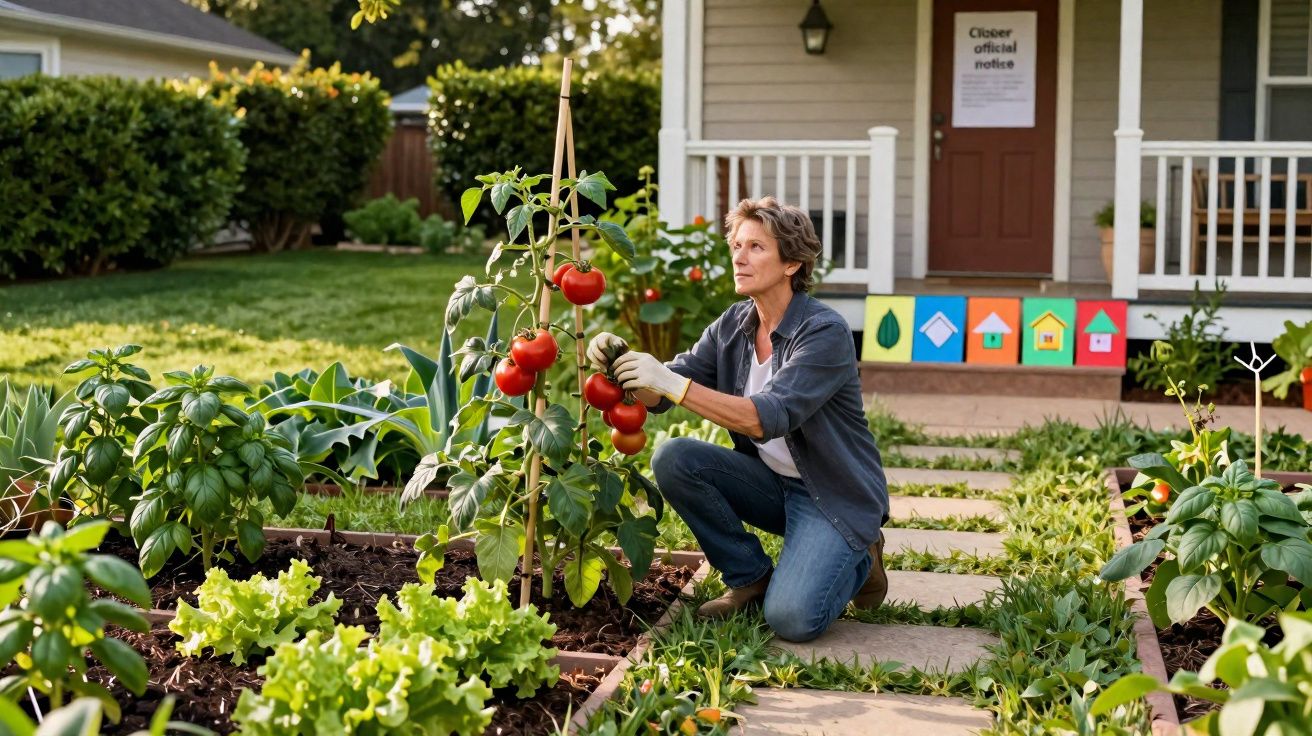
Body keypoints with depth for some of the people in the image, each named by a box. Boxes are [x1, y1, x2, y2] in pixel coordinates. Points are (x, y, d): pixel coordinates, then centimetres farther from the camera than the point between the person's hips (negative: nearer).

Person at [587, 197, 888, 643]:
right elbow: (658, 396, -4)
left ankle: (857, 559, 8)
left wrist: (674, 383, -41)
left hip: (836, 495, -6)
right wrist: (620, 363, -26)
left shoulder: (825, 333, -21)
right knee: (672, 459, -18)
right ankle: (751, 578, 0)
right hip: (770, 483, 6)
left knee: (791, 618, -26)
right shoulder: (732, 327, 0)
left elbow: (767, 418, -33)